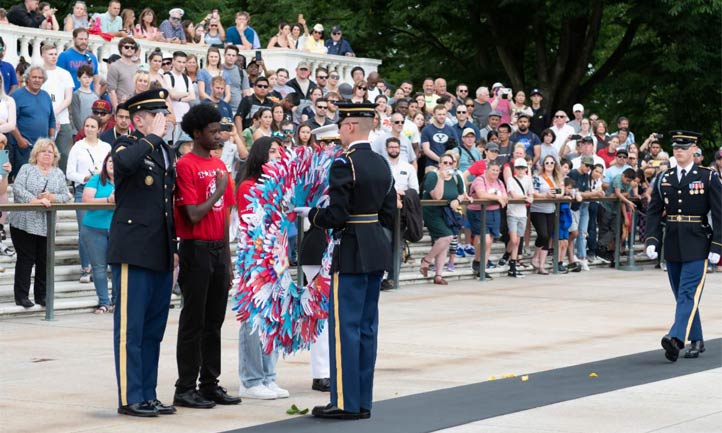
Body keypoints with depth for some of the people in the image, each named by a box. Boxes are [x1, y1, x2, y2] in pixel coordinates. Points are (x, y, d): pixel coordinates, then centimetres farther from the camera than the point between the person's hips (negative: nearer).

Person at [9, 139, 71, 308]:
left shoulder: (58, 174, 13)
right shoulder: (26, 169, 4)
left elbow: (66, 196, 6)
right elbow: (17, 188, -11)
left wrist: (52, 197, -14)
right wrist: (35, 200, -23)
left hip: (46, 225, 3)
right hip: (24, 223, -3)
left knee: (44, 260, 5)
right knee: (26, 259, -2)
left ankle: (41, 295, 15)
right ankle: (21, 295, 3)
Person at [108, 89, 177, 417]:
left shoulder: (166, 153, 18)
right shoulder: (127, 146, -4)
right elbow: (125, 162, -31)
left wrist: (174, 249, 19)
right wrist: (152, 136, -17)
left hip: (161, 254, 7)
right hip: (133, 252, -7)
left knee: (154, 329, 10)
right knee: (130, 328, -4)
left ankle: (148, 396, 16)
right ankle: (130, 398, 0)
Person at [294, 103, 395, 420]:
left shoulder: (344, 163, -15)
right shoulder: (382, 164, 11)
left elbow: (336, 215, -18)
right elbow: (388, 213, 13)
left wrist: (309, 213, -2)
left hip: (352, 253, -8)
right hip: (378, 252, 8)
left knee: (345, 326, -3)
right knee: (367, 326, 11)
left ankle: (346, 403, -2)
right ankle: (363, 402, 15)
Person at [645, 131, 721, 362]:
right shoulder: (664, 179, 9)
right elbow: (654, 212, 8)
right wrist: (651, 240, -5)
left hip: (696, 247, -5)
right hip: (672, 245, 5)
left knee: (688, 293, -14)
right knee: (682, 295, 11)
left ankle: (676, 338, -26)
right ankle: (696, 341, 22)